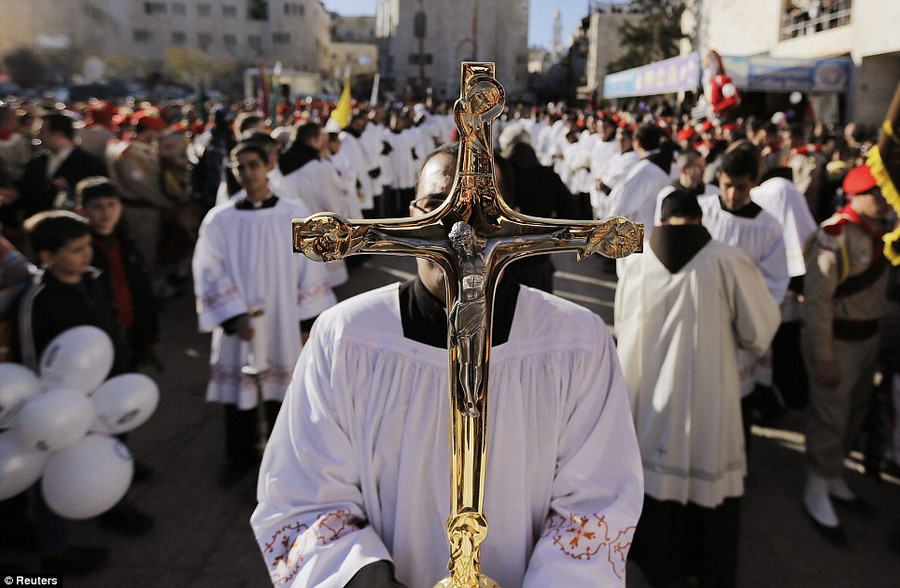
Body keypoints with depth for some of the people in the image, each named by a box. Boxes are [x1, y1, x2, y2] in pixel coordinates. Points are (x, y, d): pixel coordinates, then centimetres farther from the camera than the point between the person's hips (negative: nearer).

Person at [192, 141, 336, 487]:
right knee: (239, 393, 11)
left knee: (281, 393, 11)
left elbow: (308, 269, -1)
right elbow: (210, 273, -7)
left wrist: (309, 322, -2)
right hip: (239, 328, 0)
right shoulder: (219, 219, -4)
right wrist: (234, 317, -16)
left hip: (283, 326, 0)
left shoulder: (295, 215, -3)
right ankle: (240, 457, 33)